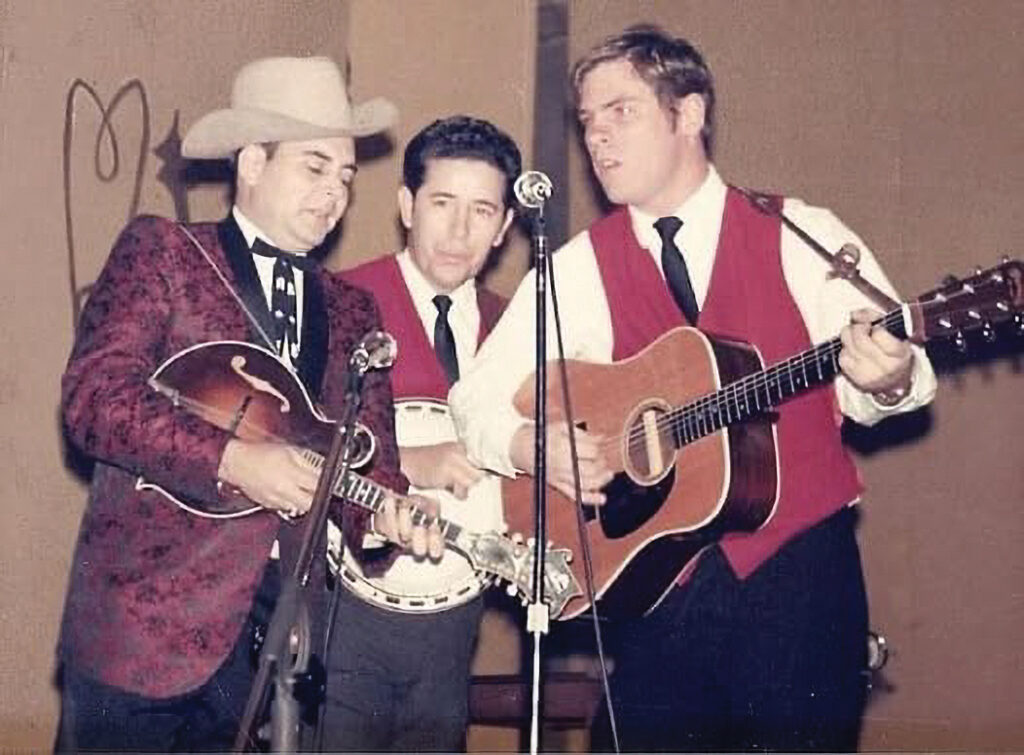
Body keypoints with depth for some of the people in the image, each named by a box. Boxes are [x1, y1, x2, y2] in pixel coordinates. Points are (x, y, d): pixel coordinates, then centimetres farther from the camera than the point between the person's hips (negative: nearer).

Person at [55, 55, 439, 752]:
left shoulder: (352, 309, 17)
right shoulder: (160, 251, 2)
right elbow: (93, 394, -11)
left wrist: (388, 507, -13)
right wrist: (231, 460, -20)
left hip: (285, 631, 5)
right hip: (148, 615, -4)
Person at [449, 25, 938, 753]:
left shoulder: (802, 238, 0)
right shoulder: (579, 268, 4)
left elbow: (869, 383, -2)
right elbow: (478, 398, 6)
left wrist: (886, 377, -25)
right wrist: (530, 446, -14)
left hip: (801, 567, -1)